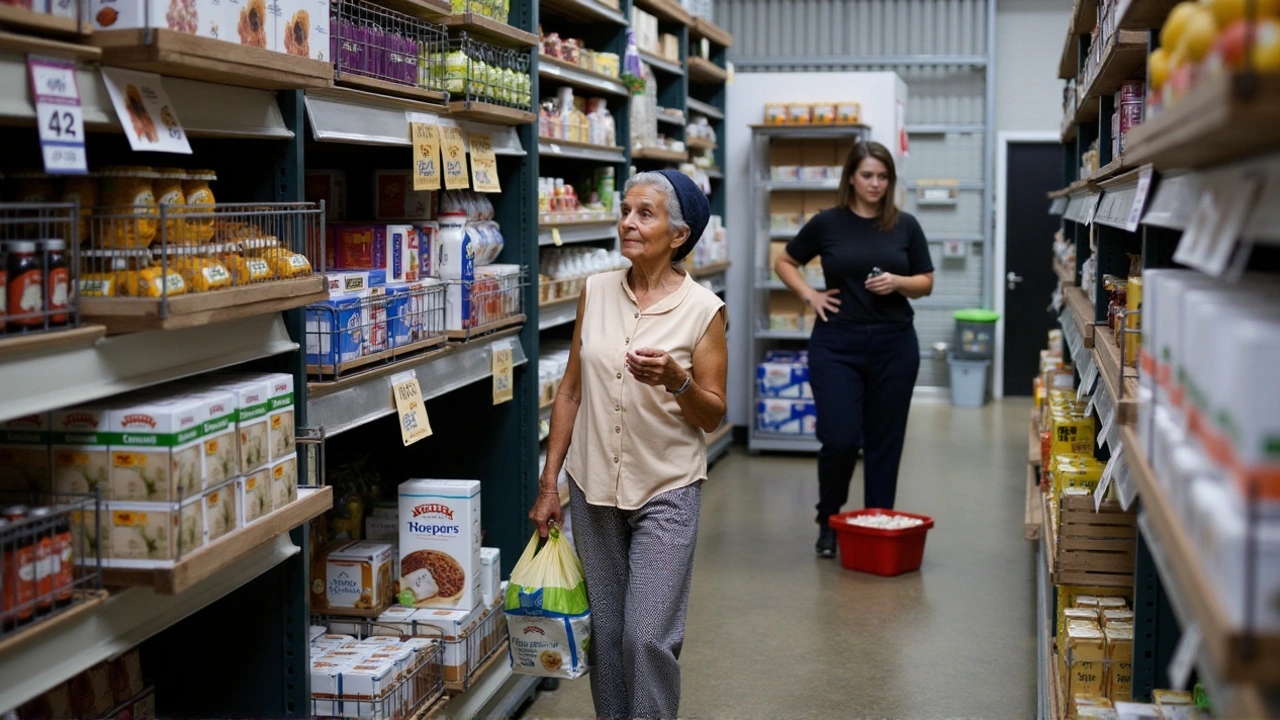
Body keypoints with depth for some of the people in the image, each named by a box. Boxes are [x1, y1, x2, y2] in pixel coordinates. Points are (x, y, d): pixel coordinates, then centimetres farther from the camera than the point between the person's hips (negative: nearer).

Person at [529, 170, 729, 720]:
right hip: (593, 487, 4)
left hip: (667, 491, -4)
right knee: (605, 633, 12)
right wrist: (548, 483, 6)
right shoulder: (596, 292, 2)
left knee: (649, 637, -8)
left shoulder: (703, 309, -8)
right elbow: (571, 390, 8)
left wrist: (676, 380, -25)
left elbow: (711, 416, -4)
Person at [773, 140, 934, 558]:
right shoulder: (827, 223, 1)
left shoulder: (905, 226, 4)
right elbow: (784, 262, 12)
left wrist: (897, 282, -13)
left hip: (894, 343, 2)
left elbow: (926, 283, 7)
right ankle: (828, 521, 17)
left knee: (884, 441, 6)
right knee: (840, 439, -7)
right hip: (837, 343, -2)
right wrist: (808, 295, -3)